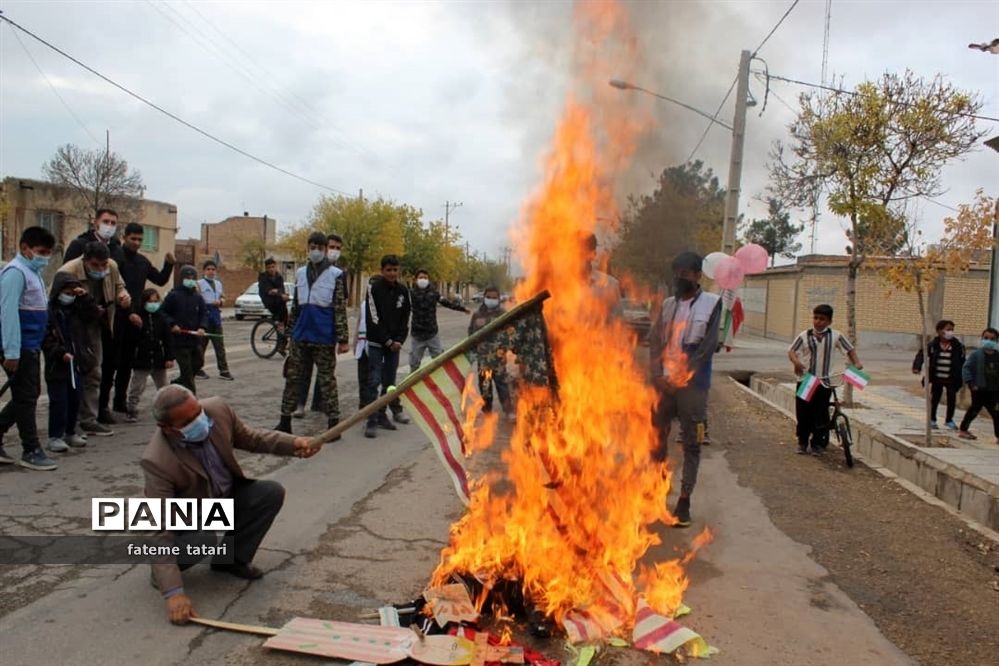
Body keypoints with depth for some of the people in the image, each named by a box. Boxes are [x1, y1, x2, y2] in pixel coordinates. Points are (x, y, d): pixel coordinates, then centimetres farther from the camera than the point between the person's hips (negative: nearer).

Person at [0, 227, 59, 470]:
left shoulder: (33, 272, 15)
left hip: (31, 347, 9)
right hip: (20, 349, -9)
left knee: (27, 396, 15)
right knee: (26, 398, -1)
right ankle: (31, 451, 8)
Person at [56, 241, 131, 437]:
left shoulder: (112, 267, -8)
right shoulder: (67, 273, -25)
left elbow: (119, 285, 11)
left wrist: (123, 295, -12)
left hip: (93, 326, 7)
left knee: (94, 373, 13)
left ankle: (89, 419, 23)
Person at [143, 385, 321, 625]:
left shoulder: (217, 409, -22)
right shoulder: (157, 461, -36)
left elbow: (248, 437, -1)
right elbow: (160, 530, -35)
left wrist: (292, 444, -17)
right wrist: (173, 592, -42)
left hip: (227, 495, 5)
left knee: (272, 492, -16)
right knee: (204, 539, -34)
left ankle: (233, 558, 3)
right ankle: (161, 569, 2)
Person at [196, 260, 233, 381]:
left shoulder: (218, 283, 13)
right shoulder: (199, 283, -3)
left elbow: (223, 298, 16)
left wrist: (220, 302, -4)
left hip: (216, 315, 5)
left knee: (220, 344, 2)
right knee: (201, 344, 3)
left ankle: (223, 370, 3)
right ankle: (198, 369, 14)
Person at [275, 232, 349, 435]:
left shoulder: (334, 274, -4)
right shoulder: (300, 273, 11)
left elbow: (340, 309, -7)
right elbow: (295, 306, 17)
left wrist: (342, 338, -11)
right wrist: (291, 331, 14)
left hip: (324, 336, -5)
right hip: (300, 335, 5)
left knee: (327, 380, 1)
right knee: (292, 377, 9)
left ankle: (333, 422, 7)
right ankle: (285, 421, 17)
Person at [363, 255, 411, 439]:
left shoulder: (403, 290, 4)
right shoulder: (374, 288, -9)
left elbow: (405, 318, 7)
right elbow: (373, 318, -13)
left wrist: (399, 340, -6)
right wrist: (388, 342, -13)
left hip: (394, 344, 5)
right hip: (376, 343, -4)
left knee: (389, 381, 8)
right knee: (374, 381, -9)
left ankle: (382, 415, 19)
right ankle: (371, 421, -8)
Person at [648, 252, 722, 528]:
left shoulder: (712, 303, -2)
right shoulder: (668, 304, 10)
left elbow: (708, 346, -8)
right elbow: (655, 342, 8)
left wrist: (682, 379, -11)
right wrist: (658, 377, -6)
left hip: (693, 385, -4)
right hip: (664, 383, 4)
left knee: (691, 444, 1)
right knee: (657, 438, 8)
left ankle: (684, 500, 7)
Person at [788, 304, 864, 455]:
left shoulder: (835, 336, 1)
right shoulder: (804, 336, -1)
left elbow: (850, 349, 10)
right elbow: (791, 350, -1)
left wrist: (857, 363, -5)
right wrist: (796, 362, -20)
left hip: (823, 382, 0)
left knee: (821, 414, -1)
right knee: (803, 413, 5)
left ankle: (818, 443, 13)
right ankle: (802, 442, 20)